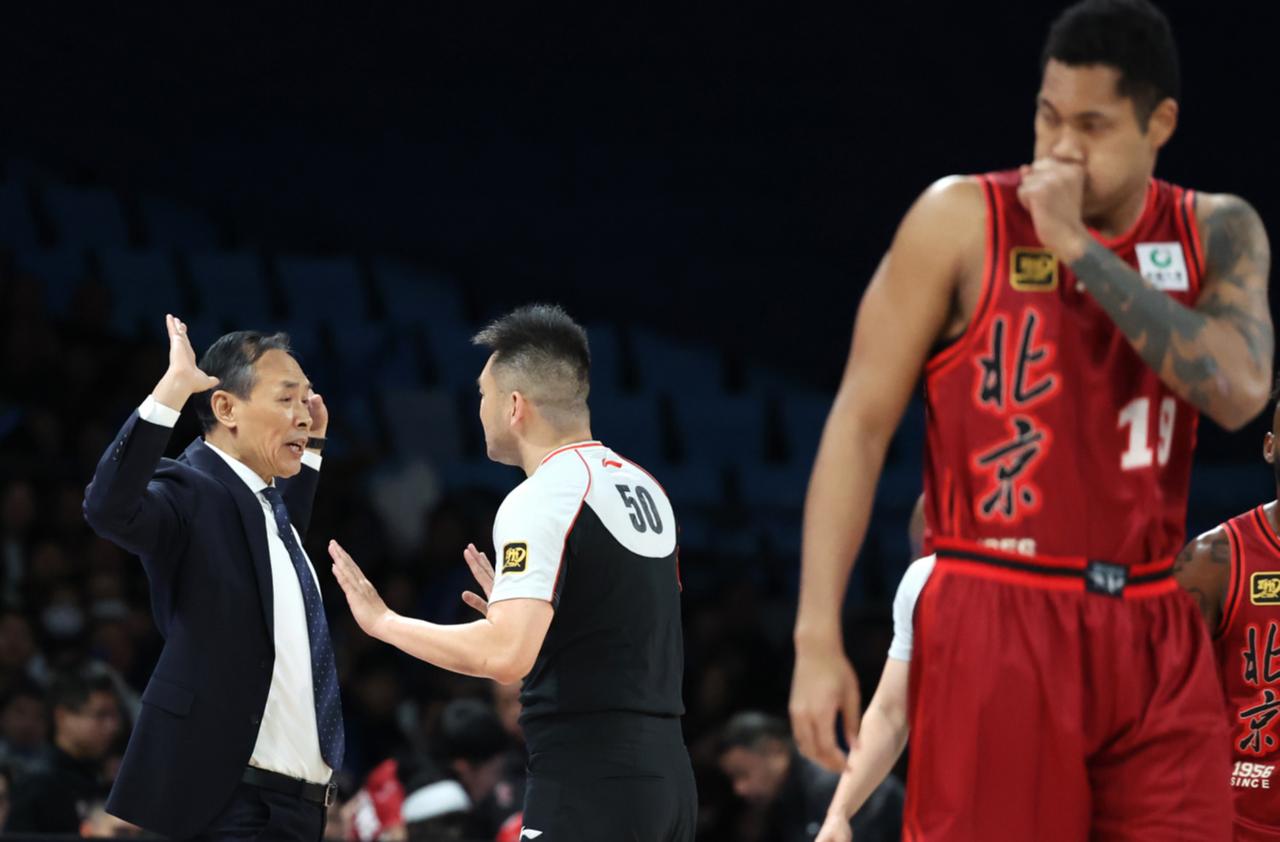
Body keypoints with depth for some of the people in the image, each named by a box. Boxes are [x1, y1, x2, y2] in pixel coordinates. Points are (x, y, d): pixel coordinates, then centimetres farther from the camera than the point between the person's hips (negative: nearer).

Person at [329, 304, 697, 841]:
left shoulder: (543, 499, -12)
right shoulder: (644, 486, 15)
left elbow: (506, 656, -23)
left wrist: (384, 622, -11)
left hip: (587, 782, -9)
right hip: (666, 774, 9)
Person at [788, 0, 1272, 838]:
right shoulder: (963, 221, -2)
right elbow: (861, 423, -3)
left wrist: (1080, 246, -15)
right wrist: (817, 637, -10)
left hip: (1154, 639, 3)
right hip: (995, 625, -3)